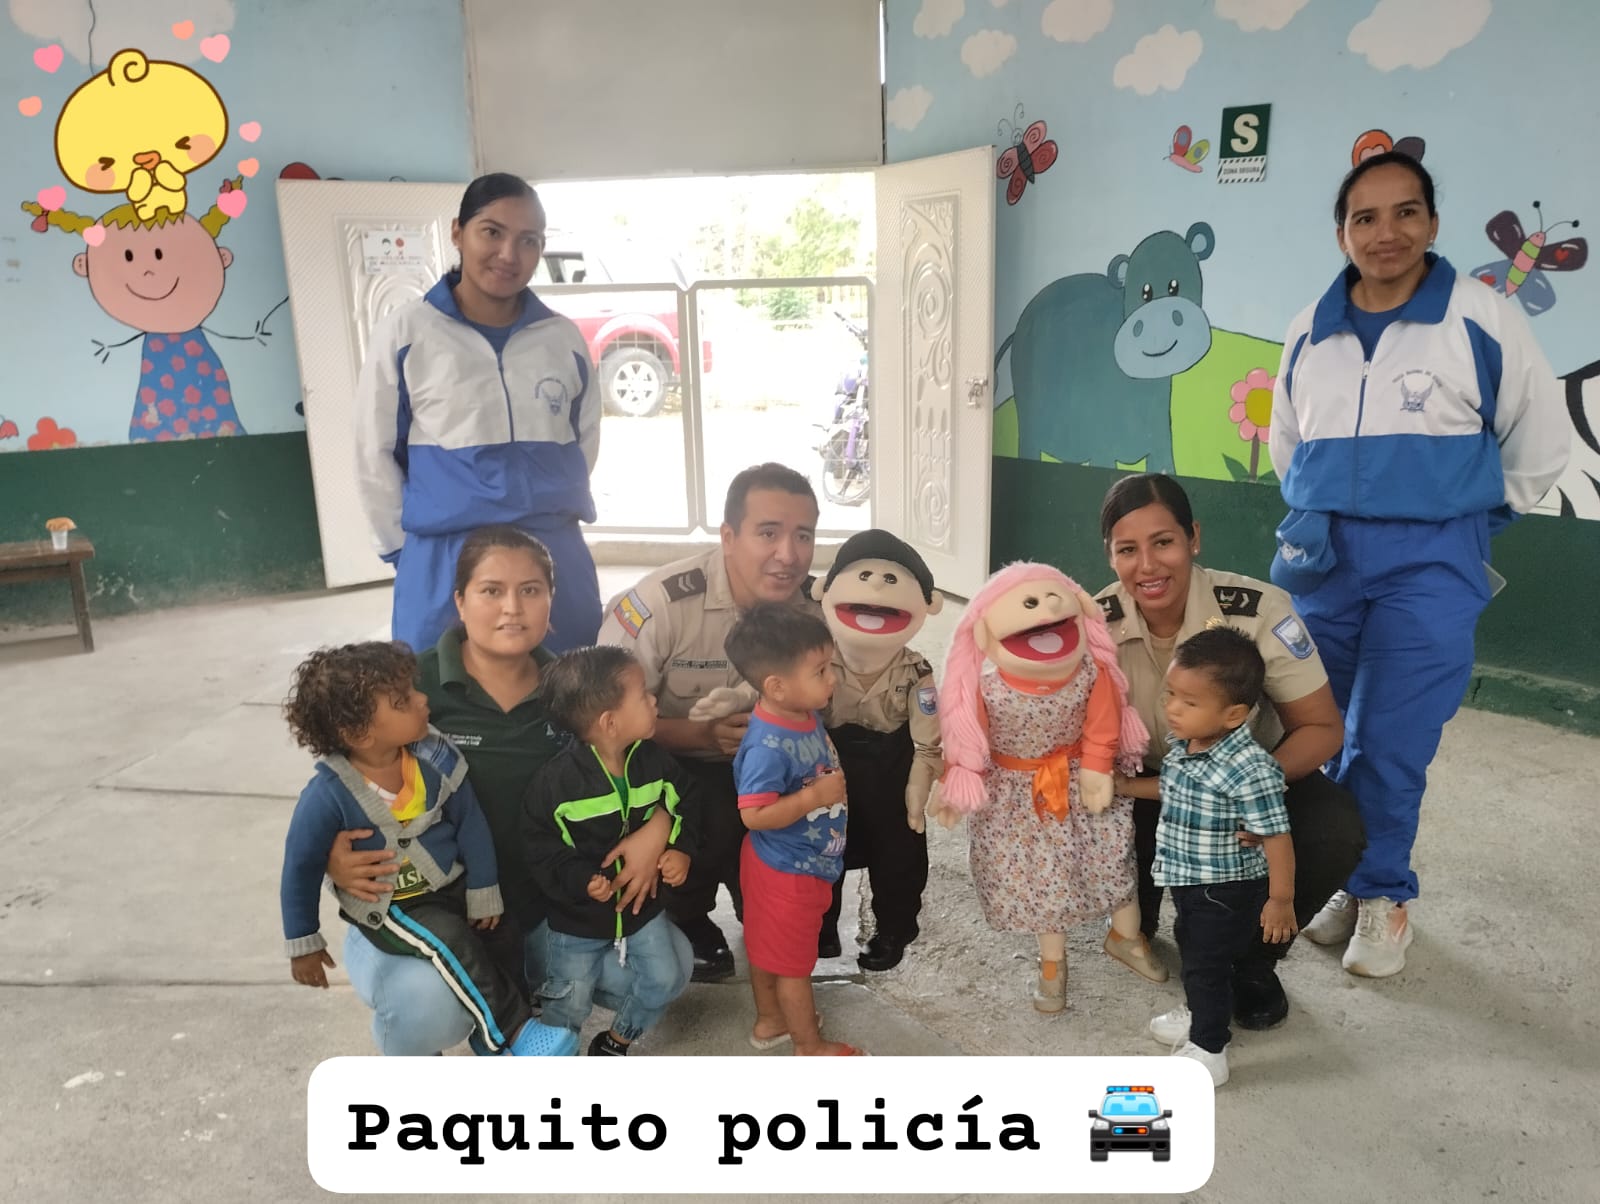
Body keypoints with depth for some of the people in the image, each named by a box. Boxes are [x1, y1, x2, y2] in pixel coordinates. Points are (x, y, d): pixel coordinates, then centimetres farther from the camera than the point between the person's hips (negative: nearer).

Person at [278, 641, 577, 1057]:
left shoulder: (435, 757, -17)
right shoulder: (328, 794, -25)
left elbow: (470, 823, -5)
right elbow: (301, 867, -11)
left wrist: (484, 893, -1)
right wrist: (303, 944, -2)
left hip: (449, 883, 5)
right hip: (384, 906, -4)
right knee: (450, 940, -27)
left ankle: (489, 1028, 16)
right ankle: (515, 1032, -17)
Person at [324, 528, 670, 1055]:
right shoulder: (412, 685, -13)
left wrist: (657, 825, -18)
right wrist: (334, 855, -27)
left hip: (540, 903, 4)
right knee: (428, 1007, -33)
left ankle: (522, 979, 20)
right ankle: (410, 1055, 9)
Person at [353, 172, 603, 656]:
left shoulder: (565, 337, 5)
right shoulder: (405, 333, -3)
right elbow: (375, 457, 2)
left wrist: (559, 516, 12)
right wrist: (405, 549, 2)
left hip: (557, 557, 3)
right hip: (444, 562, -3)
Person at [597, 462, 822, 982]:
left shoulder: (813, 606, -11)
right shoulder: (662, 601, -27)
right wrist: (703, 733, -35)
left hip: (763, 762, 5)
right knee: (715, 820, -30)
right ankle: (688, 923, 2)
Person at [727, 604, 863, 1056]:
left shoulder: (807, 715, -7)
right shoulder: (768, 746, -34)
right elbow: (754, 815, -32)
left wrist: (830, 787, -1)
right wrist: (817, 795, -33)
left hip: (803, 862, 8)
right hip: (787, 870, -8)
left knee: (768, 947, 27)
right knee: (793, 960, 14)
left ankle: (770, 1020, 47)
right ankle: (810, 1045, 34)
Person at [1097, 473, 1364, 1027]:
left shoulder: (1257, 610, -26)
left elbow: (1322, 728, -17)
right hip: (1149, 784, 1)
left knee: (1335, 833, -30)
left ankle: (1252, 959, 1)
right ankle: (1136, 924, 10)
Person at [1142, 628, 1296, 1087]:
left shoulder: (1250, 770, -33)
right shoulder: (1179, 742, -9)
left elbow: (1276, 837, -25)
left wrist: (1281, 901, -18)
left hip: (1227, 891, -8)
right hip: (1187, 881, 8)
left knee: (1207, 963, 8)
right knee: (1191, 949, 27)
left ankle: (1208, 1053, 28)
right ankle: (1198, 1014, 52)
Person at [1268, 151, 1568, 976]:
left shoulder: (1481, 319, -5)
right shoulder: (1309, 333, 7)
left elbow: (1543, 439, 4)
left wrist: (1476, 516, 8)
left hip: (1430, 562, -4)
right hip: (1319, 558, 4)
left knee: (1391, 744, -3)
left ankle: (1382, 894, 19)